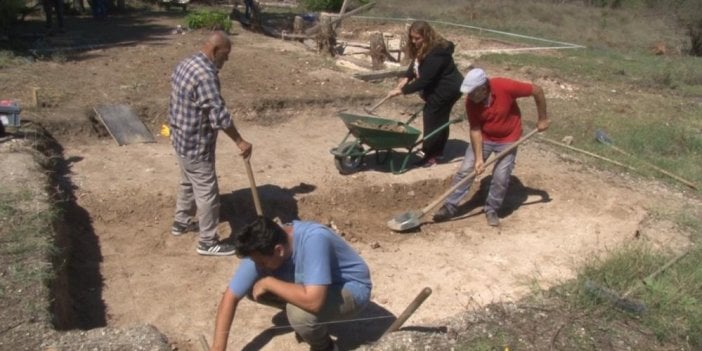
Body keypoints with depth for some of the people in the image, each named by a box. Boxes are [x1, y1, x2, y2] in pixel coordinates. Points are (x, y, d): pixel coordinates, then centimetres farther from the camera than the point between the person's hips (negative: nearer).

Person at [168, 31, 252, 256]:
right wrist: (240, 141, -21)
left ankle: (181, 222, 44)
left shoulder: (186, 64, 6)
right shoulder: (206, 75, -27)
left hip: (181, 138, 10)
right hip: (196, 144, -10)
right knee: (207, 192, 1)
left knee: (188, 183, 26)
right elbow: (219, 114, -28)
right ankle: (208, 242, 11)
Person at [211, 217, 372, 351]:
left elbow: (312, 301, -46)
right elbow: (230, 297, -13)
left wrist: (268, 283, -32)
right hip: (312, 287, 7)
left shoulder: (313, 240, -38)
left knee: (299, 312, -33)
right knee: (252, 288, -6)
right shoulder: (261, 250, -19)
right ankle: (310, 325, 13)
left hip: (352, 290, -6)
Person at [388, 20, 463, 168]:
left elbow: (424, 80, -32)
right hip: (439, 88, 10)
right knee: (440, 119, 18)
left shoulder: (436, 54, -32)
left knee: (432, 118, -7)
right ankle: (437, 152, 30)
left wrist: (402, 90, -28)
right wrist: (406, 78, -12)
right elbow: (415, 65, 8)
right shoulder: (422, 49, -1)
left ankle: (430, 154, 3)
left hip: (446, 89, -10)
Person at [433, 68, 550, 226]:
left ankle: (491, 209, 17)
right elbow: (475, 130, -15)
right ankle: (449, 207, 8)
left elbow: (537, 90, -19)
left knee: (501, 177, -6)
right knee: (465, 170, -3)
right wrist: (479, 158, -20)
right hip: (484, 138, 2)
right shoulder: (471, 101, -21)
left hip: (508, 139, -2)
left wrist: (542, 119, -10)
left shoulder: (505, 87, -30)